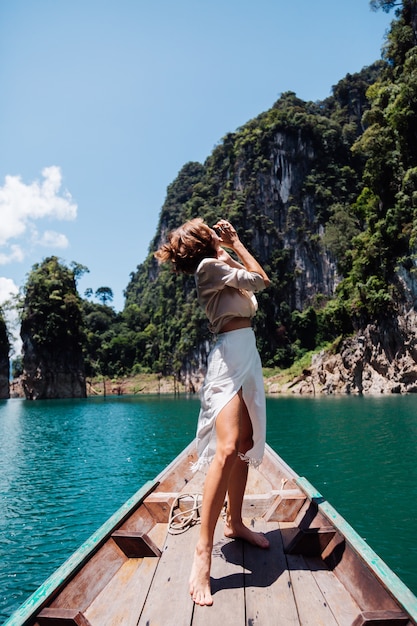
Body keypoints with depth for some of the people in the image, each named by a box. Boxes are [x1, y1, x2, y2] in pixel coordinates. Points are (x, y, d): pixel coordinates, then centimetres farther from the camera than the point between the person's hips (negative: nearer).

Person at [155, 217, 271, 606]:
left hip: (245, 358, 10)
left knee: (245, 445, 12)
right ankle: (203, 552, -19)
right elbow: (261, 280, -6)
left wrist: (229, 248, 25)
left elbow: (253, 279, 31)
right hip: (231, 357, -10)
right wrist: (235, 244, 4)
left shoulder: (219, 267, 18)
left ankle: (234, 522, 26)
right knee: (227, 448, -21)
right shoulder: (209, 266, -8)